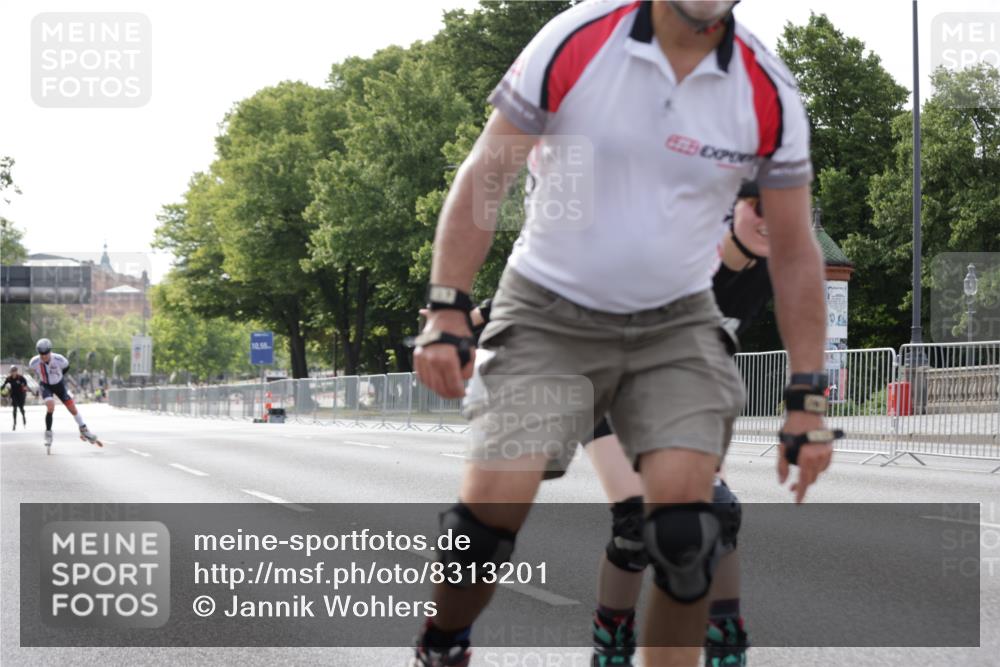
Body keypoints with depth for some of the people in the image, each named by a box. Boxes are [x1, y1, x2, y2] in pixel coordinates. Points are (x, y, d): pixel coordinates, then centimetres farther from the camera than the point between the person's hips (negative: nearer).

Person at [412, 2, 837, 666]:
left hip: (676, 324, 2)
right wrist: (446, 314, -11)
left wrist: (807, 401, 1)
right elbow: (482, 177, -5)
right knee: (495, 499, -16)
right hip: (549, 314, -1)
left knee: (683, 507, -19)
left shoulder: (769, 92, -7)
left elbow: (795, 252, 2)